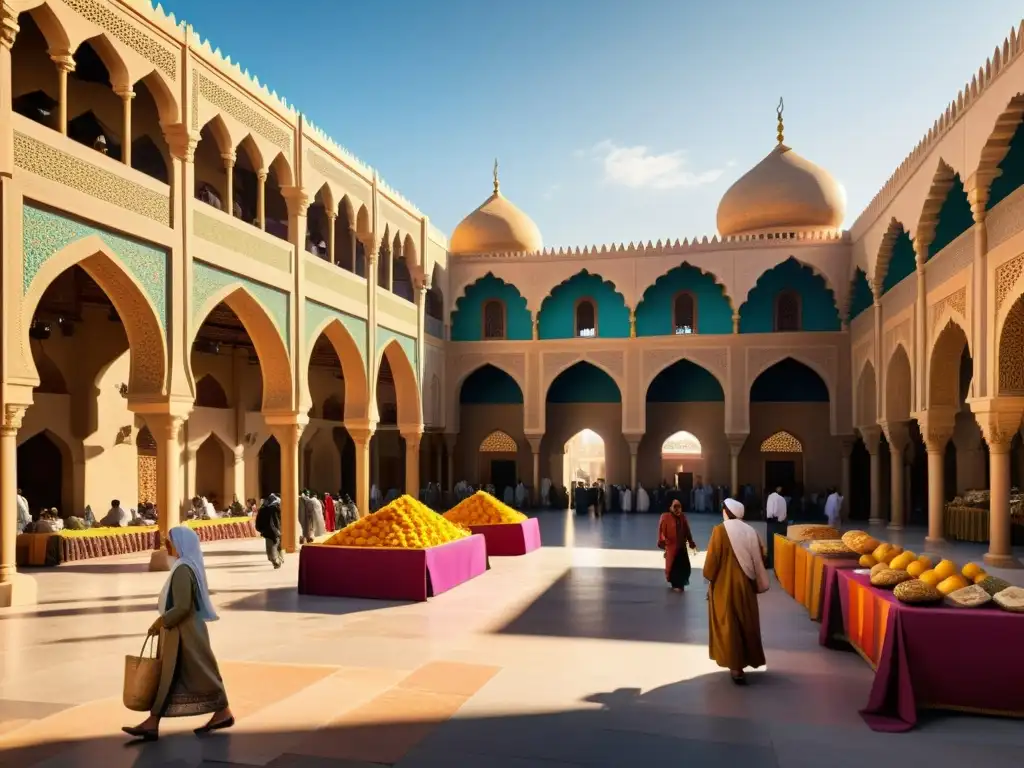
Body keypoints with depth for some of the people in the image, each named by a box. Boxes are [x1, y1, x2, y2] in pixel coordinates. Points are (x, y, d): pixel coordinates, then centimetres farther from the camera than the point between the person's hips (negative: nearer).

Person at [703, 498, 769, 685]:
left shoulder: (720, 530, -12)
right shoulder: (751, 532, 2)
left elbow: (712, 558, -13)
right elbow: (760, 557, 7)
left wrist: (709, 576, 1)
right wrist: (753, 577, 18)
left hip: (725, 585, -5)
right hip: (746, 584, 5)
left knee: (729, 623, 2)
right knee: (746, 622, 17)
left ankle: (736, 666, -1)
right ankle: (746, 659, 28)